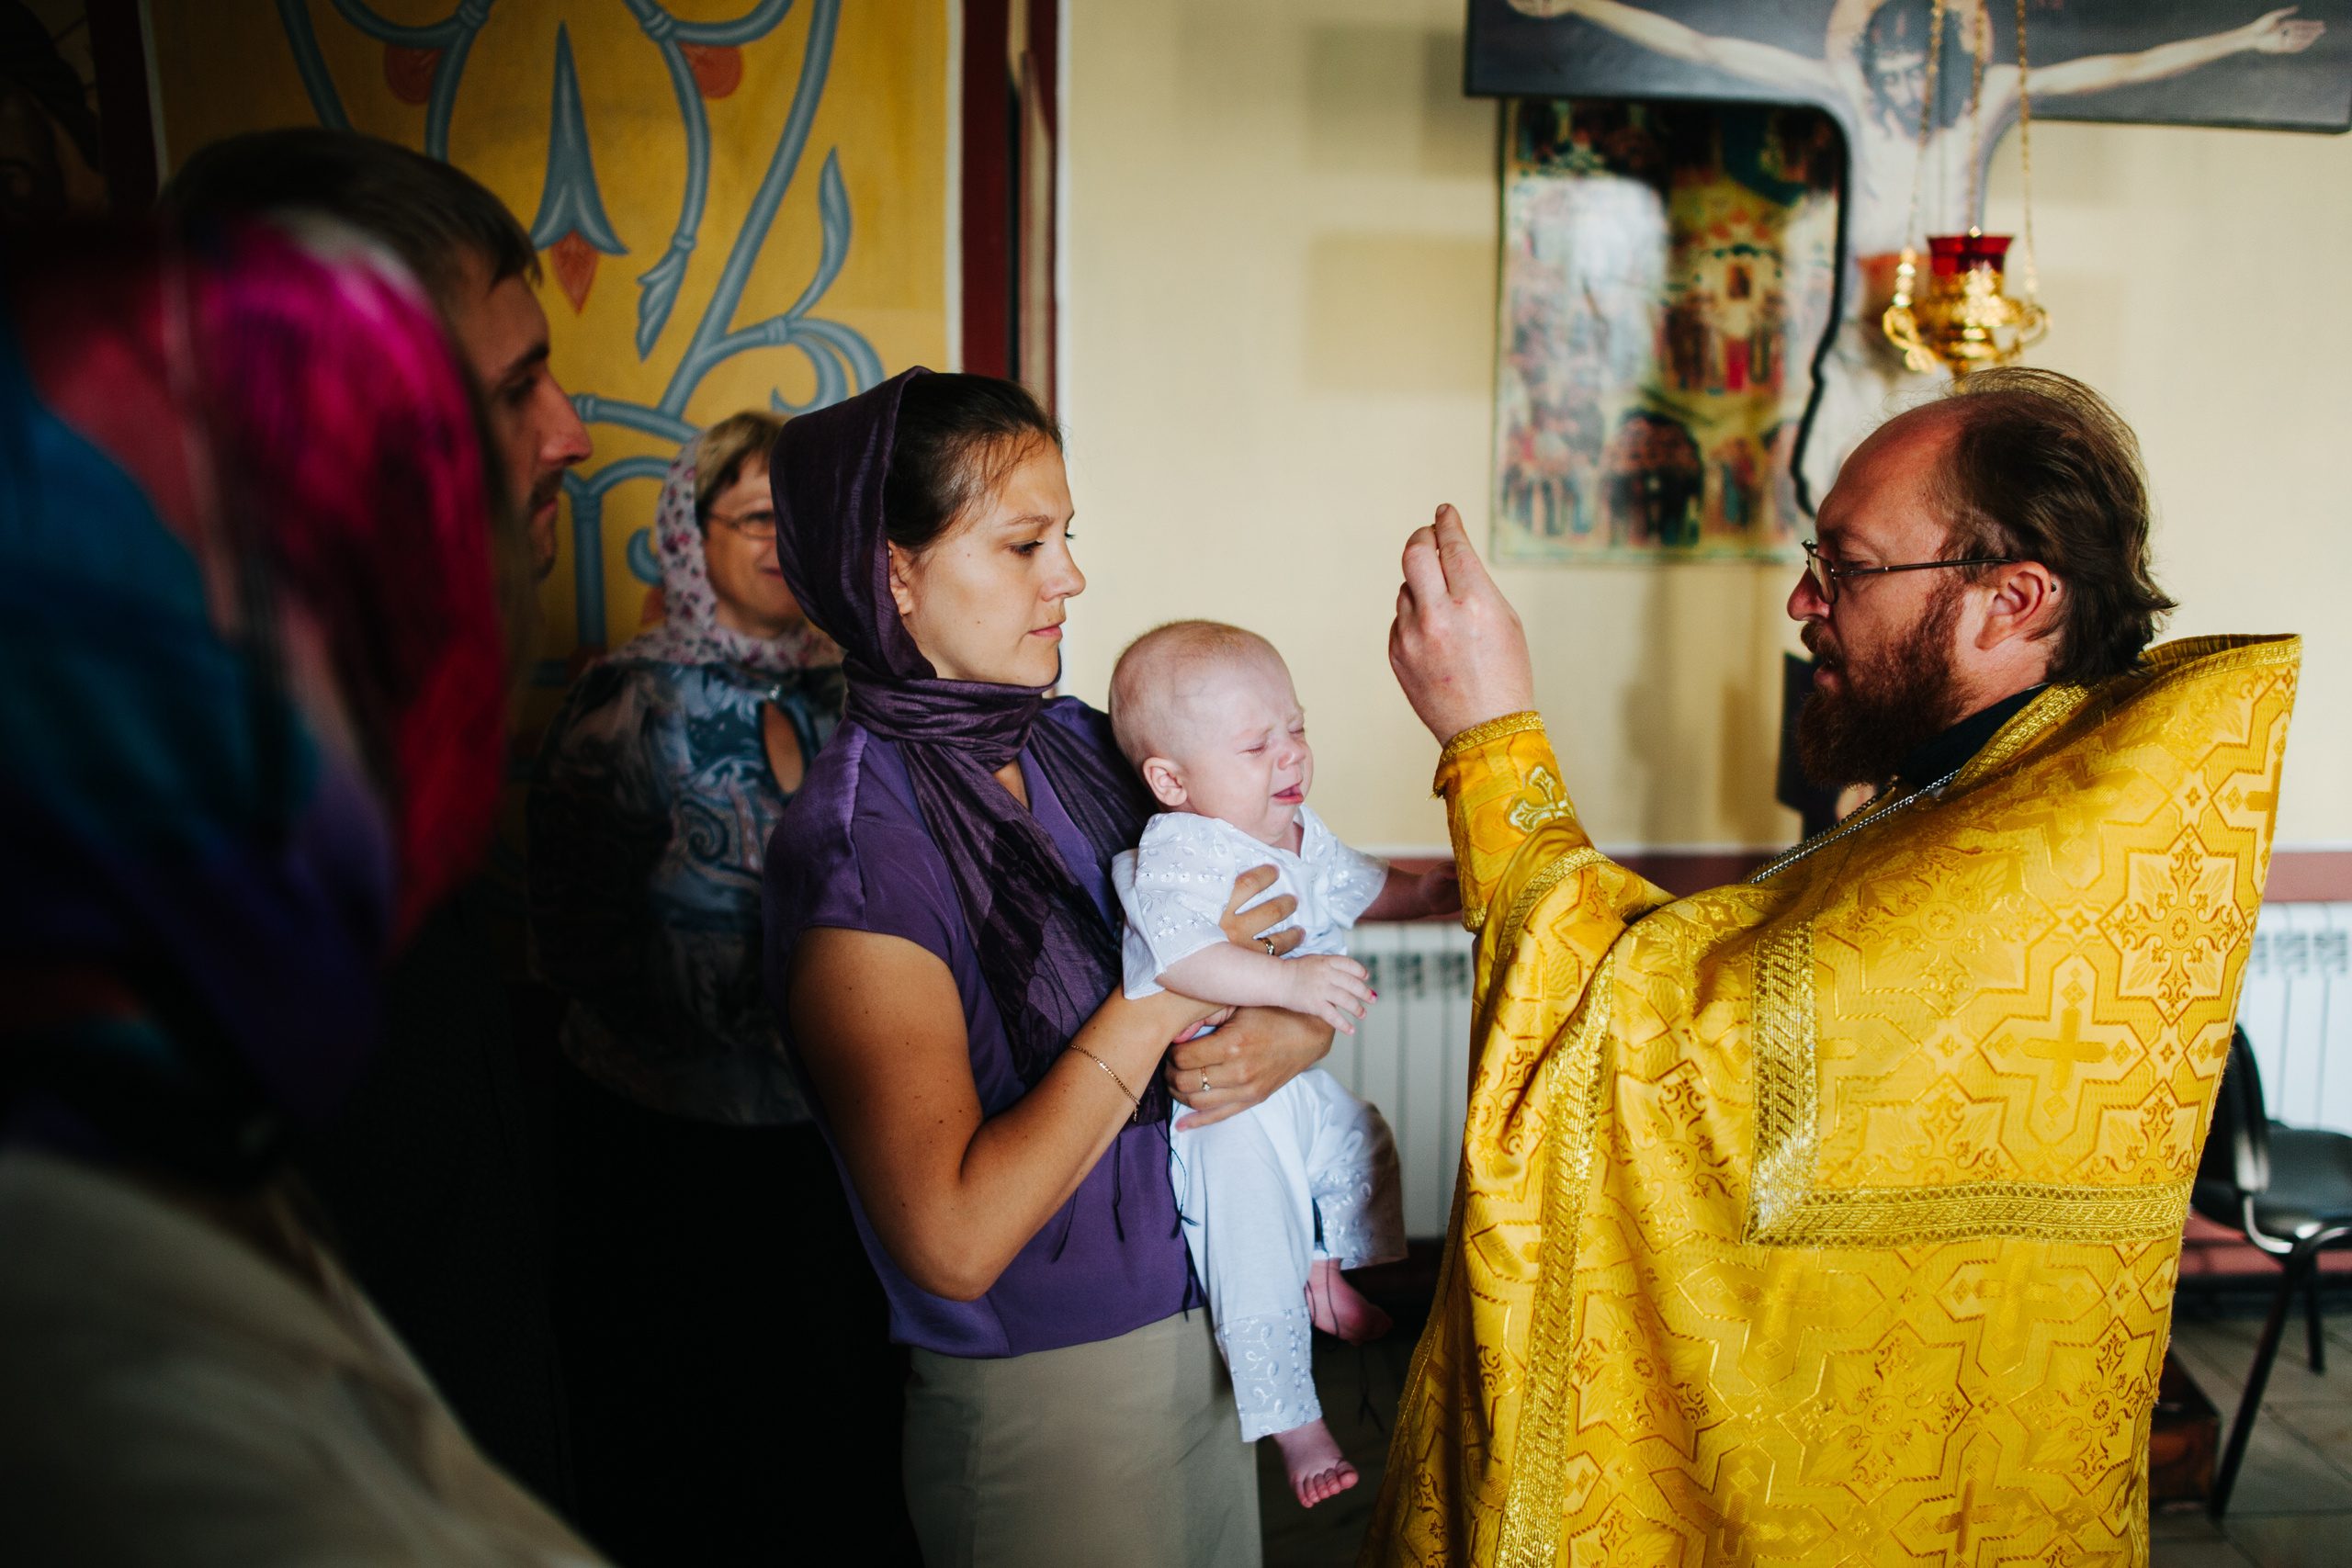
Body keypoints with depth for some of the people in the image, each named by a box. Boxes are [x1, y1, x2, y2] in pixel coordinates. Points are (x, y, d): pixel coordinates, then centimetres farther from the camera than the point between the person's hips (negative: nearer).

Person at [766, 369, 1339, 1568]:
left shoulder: (1082, 747, -2)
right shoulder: (855, 848, -21)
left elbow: (1297, 955, 7)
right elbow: (952, 1239, -27)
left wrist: (1292, 1034, -16)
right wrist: (1157, 1002, -22)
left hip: (1208, 1324, 6)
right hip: (1043, 1390, -6)